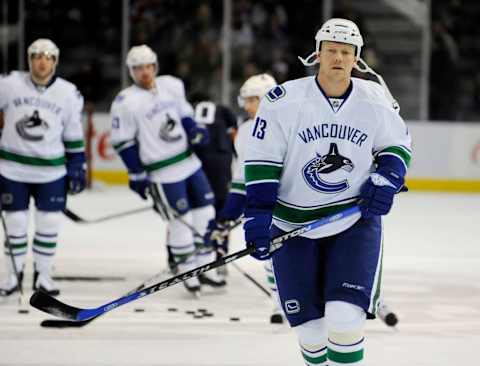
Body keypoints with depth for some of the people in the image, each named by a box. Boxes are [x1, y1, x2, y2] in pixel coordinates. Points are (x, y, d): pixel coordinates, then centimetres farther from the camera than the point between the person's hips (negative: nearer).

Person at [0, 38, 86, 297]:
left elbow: (74, 136, 4)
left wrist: (77, 168, 3)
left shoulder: (69, 94, -3)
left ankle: (42, 275, 16)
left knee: (49, 224, 2)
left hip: (51, 171, 1)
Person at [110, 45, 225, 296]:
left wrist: (194, 131, 1)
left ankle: (204, 268, 20)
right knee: (181, 221, -4)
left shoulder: (172, 86, 4)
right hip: (163, 173, -6)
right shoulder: (126, 103, -13)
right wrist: (137, 174, -10)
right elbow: (123, 142, -9)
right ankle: (188, 274, 10)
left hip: (189, 160, 6)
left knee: (204, 213, 8)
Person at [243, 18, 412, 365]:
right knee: (310, 325, 4)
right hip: (294, 225, 0)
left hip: (355, 221, 0)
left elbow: (398, 143, 14)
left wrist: (386, 178, -5)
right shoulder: (284, 100, -10)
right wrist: (259, 215, -14)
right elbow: (261, 160, -7)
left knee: (345, 317, -15)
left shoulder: (375, 100, -2)